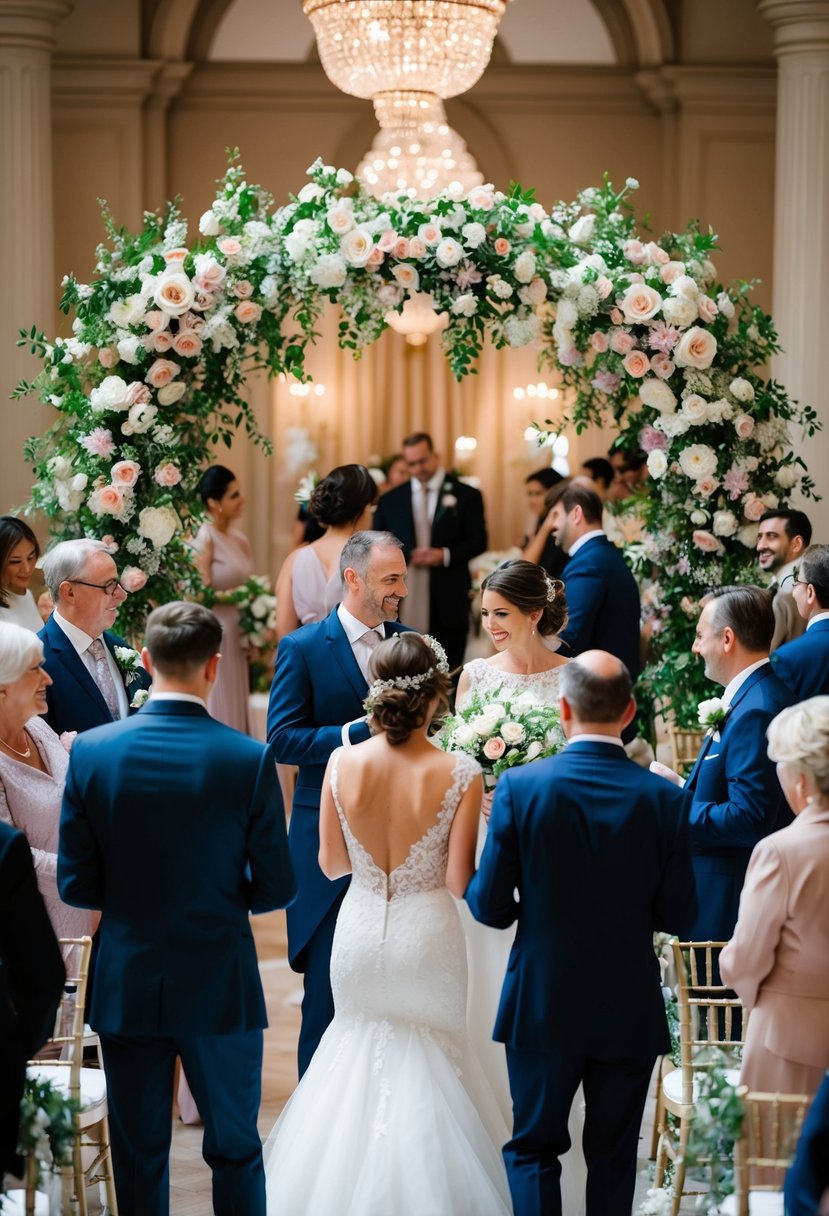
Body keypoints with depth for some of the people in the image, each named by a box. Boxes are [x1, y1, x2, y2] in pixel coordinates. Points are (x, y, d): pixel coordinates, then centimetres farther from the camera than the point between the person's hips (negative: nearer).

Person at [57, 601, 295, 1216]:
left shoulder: (91, 751, -9)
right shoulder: (249, 758, -13)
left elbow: (76, 885, -6)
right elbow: (276, 888, -8)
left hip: (126, 986, 1)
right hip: (220, 986, -1)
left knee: (138, 1159, 12)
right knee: (236, 1150, 15)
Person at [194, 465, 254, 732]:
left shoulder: (239, 539, 10)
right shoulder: (205, 539, -12)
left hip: (238, 636, 8)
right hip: (215, 634, -8)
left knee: (236, 706, 11)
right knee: (218, 711, -3)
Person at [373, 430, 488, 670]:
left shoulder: (465, 495, 4)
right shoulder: (390, 501, 9)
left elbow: (478, 541, 2)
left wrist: (445, 555, -13)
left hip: (448, 603, -1)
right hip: (404, 604, 1)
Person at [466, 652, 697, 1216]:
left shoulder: (520, 786, -14)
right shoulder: (663, 798, -10)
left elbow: (490, 907, -10)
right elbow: (678, 916, -6)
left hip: (543, 1005, -1)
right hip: (630, 1012, 1)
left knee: (533, 1148, 13)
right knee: (614, 1158, 15)